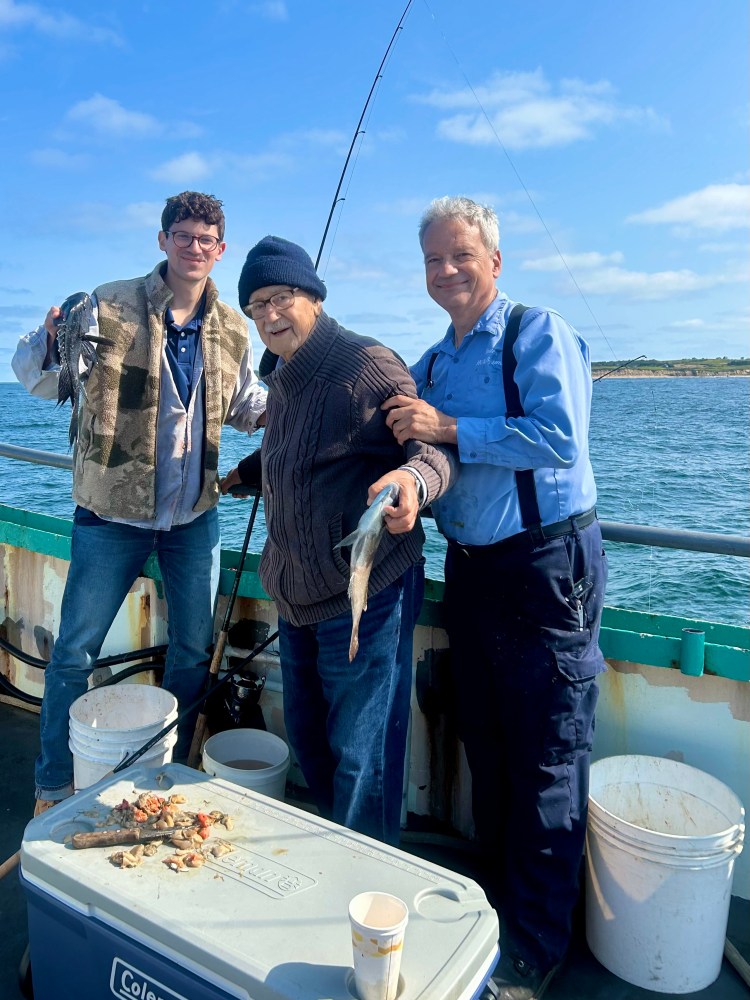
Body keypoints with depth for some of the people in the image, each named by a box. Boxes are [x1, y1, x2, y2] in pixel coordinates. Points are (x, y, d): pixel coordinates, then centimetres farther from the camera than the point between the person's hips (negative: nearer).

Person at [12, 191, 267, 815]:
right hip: (113, 512, -3)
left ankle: (174, 772, 37)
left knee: (195, 650, 13)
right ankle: (54, 787, 29)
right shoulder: (111, 306, -8)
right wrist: (52, 342, -29)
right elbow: (38, 379, -6)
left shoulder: (232, 329, 4)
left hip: (195, 514, 4)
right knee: (76, 651, 7)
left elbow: (247, 406, 16)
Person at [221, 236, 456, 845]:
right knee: (308, 740, 22)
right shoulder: (282, 376, 11)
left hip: (365, 595, -9)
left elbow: (435, 448, -21)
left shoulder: (368, 365, -16)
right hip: (295, 593, 9)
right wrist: (248, 471, 36)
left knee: (360, 757, 4)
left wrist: (413, 481, -42)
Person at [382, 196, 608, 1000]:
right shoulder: (431, 363, 15)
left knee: (545, 763, 3)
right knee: (484, 747, 16)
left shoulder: (539, 334, -6)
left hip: (545, 565, -7)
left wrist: (449, 430, -20)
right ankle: (498, 904, 37)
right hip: (468, 566, 7)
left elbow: (560, 438, -20)